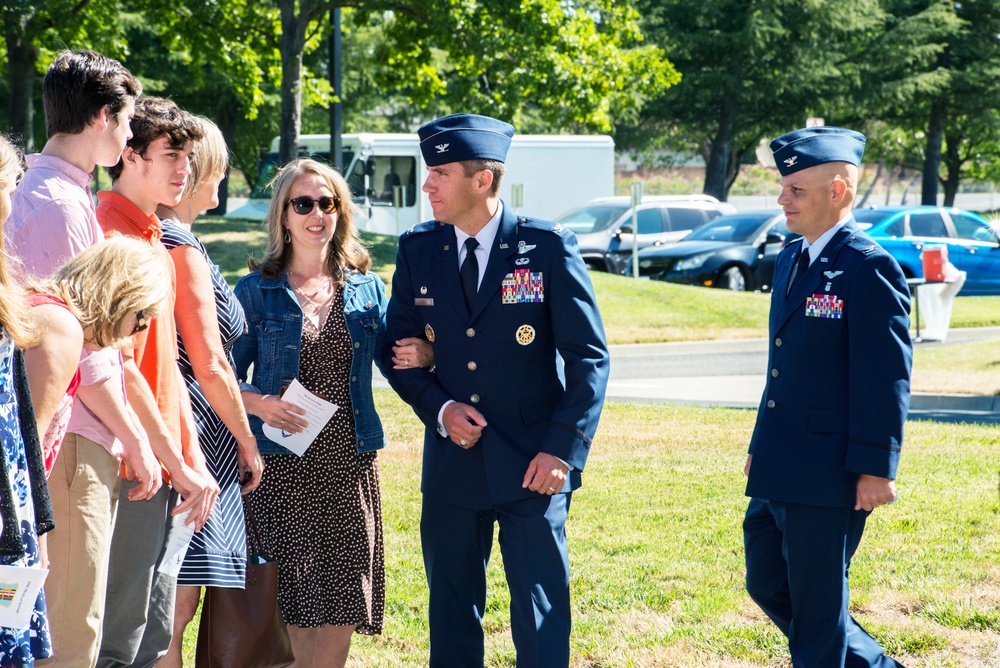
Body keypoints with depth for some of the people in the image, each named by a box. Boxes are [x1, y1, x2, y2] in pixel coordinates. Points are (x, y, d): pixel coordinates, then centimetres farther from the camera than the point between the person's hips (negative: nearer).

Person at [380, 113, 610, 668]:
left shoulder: (548, 247, -7)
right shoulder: (418, 250, 4)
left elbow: (588, 356, -5)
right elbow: (396, 347, 11)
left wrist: (563, 450, -13)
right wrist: (439, 408, -8)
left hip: (531, 465, -4)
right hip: (451, 464, 4)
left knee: (541, 612, -3)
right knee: (451, 611, 10)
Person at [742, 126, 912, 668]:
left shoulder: (869, 268, -14)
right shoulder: (790, 260, 13)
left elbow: (887, 376, -16)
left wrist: (876, 467, -18)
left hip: (829, 476, -9)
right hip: (779, 472, 9)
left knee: (817, 605, 0)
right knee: (767, 584, 16)